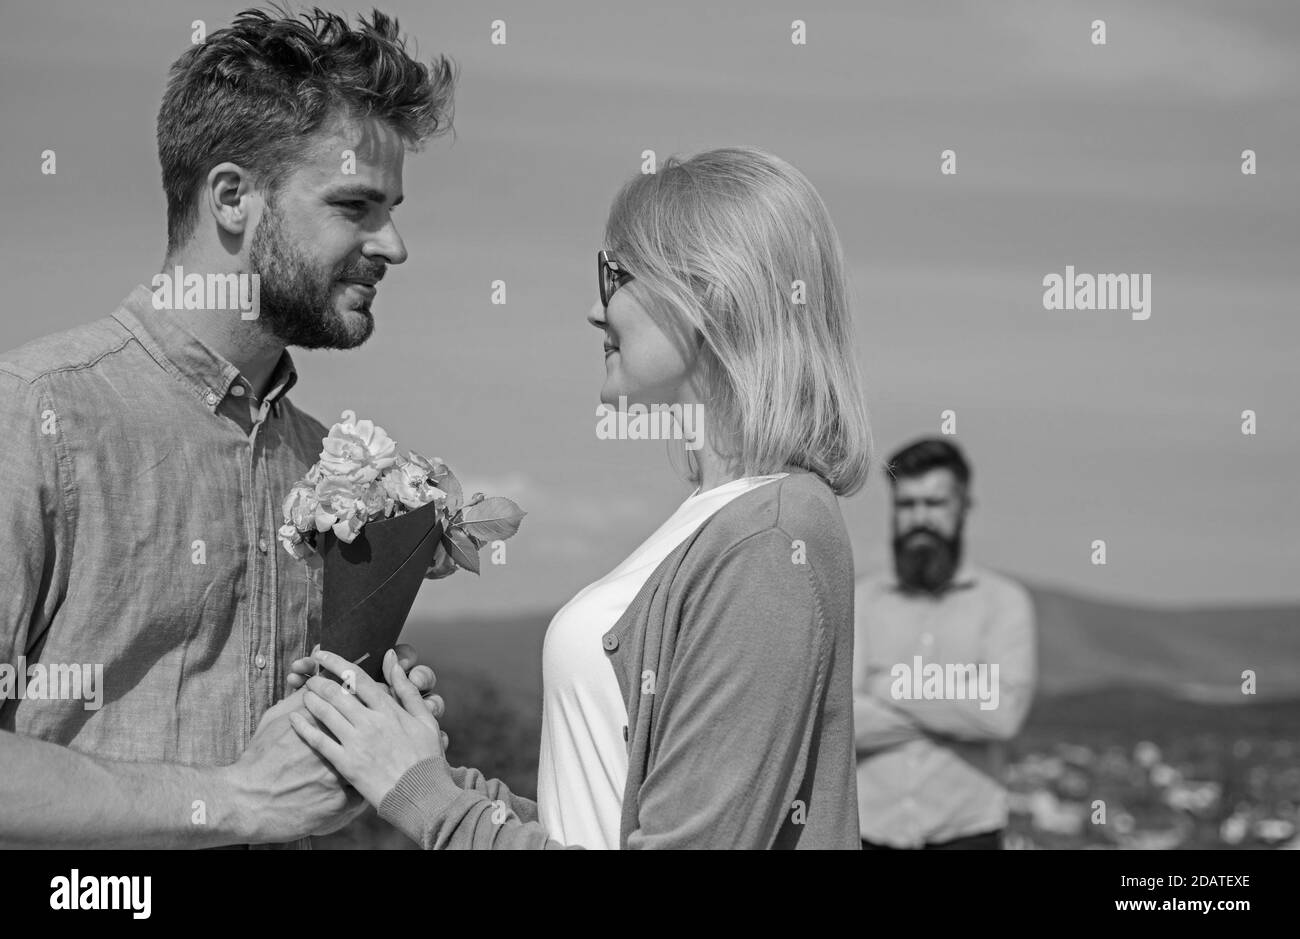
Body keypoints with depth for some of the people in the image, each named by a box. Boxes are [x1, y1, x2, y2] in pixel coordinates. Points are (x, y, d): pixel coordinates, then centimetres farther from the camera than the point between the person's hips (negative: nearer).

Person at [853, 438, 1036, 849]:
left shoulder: (1004, 601, 0)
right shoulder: (862, 602, 5)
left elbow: (1002, 714, -17)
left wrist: (893, 688, -10)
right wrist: (953, 713, -12)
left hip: (963, 834, -2)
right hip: (869, 834, 2)